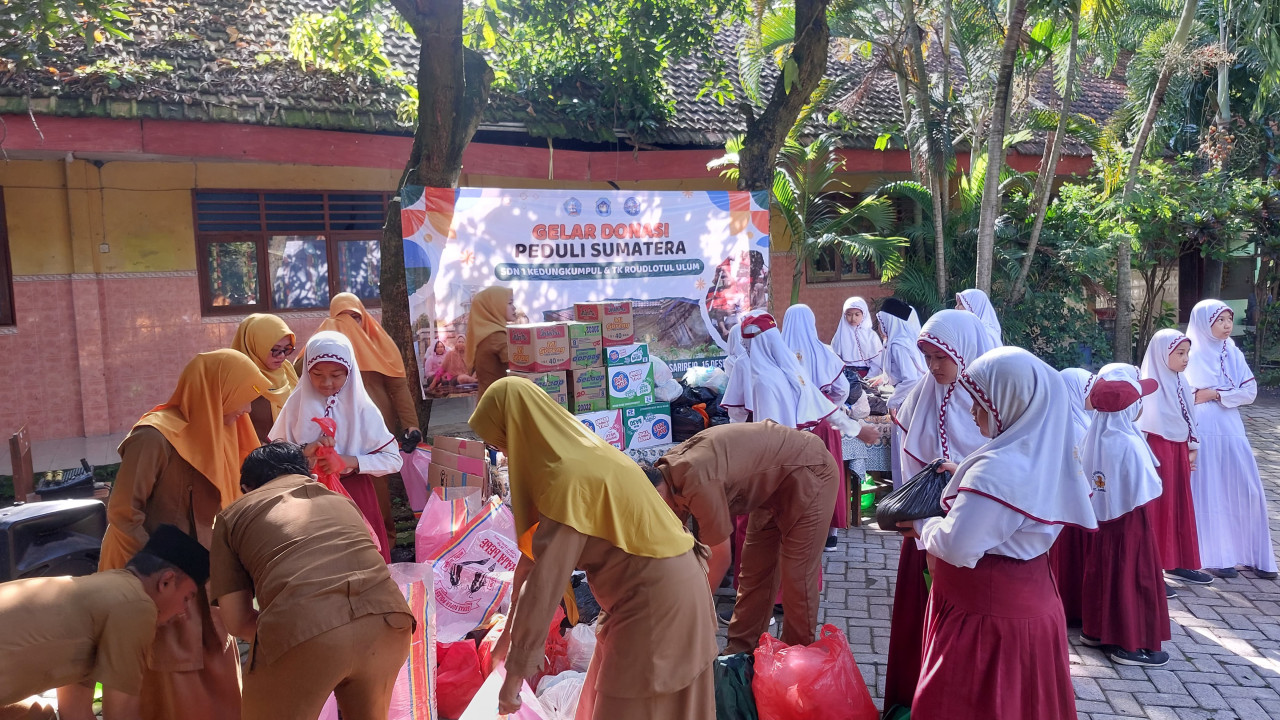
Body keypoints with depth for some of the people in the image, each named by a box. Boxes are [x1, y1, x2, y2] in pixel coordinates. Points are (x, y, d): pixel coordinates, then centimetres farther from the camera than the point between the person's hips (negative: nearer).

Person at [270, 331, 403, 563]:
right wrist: (304, 452, -20)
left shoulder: (361, 408, -6)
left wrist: (352, 462, -20)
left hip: (355, 499, -1)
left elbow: (393, 459, -8)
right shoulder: (296, 405, -2)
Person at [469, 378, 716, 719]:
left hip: (653, 602, -9)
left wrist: (514, 675, -15)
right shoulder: (579, 450, 4)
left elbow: (544, 586, -24)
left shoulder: (569, 479, -26)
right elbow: (537, 553, 10)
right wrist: (511, 630, 15)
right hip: (659, 589, 9)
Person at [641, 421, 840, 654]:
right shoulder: (666, 471, -7)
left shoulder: (698, 484, -34)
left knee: (796, 575, -6)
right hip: (773, 481, 9)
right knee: (754, 569, 10)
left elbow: (719, 558, -24)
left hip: (809, 472, -9)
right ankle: (741, 650, 19)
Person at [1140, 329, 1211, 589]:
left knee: (1180, 508, 14)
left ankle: (1178, 563, 27)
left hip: (1179, 451, 8)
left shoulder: (1180, 383, 7)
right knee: (1157, 510, -3)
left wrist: (1191, 449, 14)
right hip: (1158, 452, -8)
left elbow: (1188, 418, 14)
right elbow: (1144, 427, -17)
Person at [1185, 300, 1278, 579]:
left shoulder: (1233, 354, 7)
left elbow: (1250, 391, 1)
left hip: (1231, 429, 4)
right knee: (1209, 493, 0)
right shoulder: (1191, 356, -5)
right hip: (1202, 431, -4)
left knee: (1246, 491, 4)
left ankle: (1254, 555, 16)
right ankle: (1216, 556, 9)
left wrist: (1216, 394, -11)